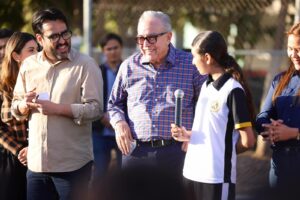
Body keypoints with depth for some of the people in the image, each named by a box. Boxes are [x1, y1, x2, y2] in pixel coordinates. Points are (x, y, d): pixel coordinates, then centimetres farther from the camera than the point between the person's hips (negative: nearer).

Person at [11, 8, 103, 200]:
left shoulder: (86, 65, -6)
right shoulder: (29, 65, 8)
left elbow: (95, 109, -14)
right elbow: (16, 108, 13)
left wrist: (57, 108, -21)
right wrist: (25, 105, -10)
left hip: (73, 164, -4)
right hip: (36, 162, 4)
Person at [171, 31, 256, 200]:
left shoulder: (233, 90, -13)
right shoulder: (206, 86, 13)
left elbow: (247, 140, -14)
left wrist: (227, 152, 3)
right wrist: (187, 135, 3)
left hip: (217, 176, -8)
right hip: (192, 172, 8)